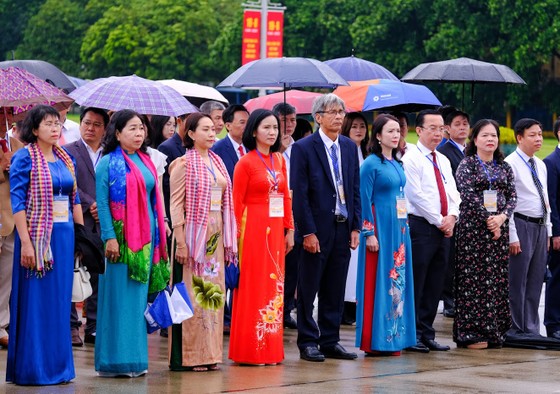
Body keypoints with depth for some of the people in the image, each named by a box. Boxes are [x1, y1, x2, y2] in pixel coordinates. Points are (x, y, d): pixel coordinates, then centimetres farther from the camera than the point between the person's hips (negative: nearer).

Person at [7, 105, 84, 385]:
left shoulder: (66, 159, 12)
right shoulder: (24, 158, -7)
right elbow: (17, 202, -11)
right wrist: (25, 242, -17)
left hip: (65, 235, 6)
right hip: (37, 235, -6)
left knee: (60, 301, 9)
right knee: (35, 301, -2)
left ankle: (58, 365, 16)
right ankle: (32, 368, 4)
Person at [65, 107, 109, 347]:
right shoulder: (68, 152, 3)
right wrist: (90, 205, -12)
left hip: (103, 222, 3)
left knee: (100, 275, 3)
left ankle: (94, 326, 10)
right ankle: (70, 326, 3)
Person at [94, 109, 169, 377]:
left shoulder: (145, 161, 14)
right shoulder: (108, 163, -5)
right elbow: (102, 203, -10)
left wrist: (159, 227, 13)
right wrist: (109, 237, -17)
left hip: (146, 238, 6)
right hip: (121, 237, -6)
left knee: (139, 297, 8)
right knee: (120, 297, -5)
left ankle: (136, 359, 13)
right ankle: (116, 359, -1)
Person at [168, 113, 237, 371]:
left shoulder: (217, 162, 12)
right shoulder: (184, 164, -7)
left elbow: (225, 202, 15)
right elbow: (176, 204, -10)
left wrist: (228, 239, 11)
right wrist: (181, 242, -16)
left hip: (216, 234, 7)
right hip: (194, 234, -7)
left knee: (213, 293, 8)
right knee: (192, 294, -4)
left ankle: (209, 353, 14)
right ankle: (189, 356, 1)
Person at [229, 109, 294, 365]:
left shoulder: (279, 161, 11)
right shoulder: (246, 163, -6)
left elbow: (286, 196, 14)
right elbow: (237, 202, -7)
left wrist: (289, 230, 9)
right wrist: (238, 235, -11)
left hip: (275, 230, 6)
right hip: (253, 228, -6)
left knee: (274, 284, 7)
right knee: (253, 286, -3)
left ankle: (270, 348, 13)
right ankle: (250, 350, 2)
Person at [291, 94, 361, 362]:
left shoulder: (350, 147, 11)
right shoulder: (304, 148, -7)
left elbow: (355, 190, 13)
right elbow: (299, 194, -10)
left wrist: (355, 226, 6)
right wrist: (307, 232, -14)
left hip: (343, 227, 5)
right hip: (317, 229, -5)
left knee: (335, 290, 10)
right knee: (308, 290, 2)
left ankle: (330, 341, 17)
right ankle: (307, 343, 9)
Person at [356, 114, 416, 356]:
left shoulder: (397, 164, 14)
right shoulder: (371, 164, -9)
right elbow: (364, 200, -12)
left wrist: (404, 228, 15)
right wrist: (369, 234, -17)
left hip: (399, 228, 8)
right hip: (380, 228, -8)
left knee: (398, 281, 7)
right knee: (378, 282, -5)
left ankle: (393, 337, 12)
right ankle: (374, 342, -1)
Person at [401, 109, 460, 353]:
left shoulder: (443, 161, 18)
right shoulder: (411, 159, -6)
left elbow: (452, 193, 15)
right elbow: (416, 196, -13)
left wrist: (452, 216, -5)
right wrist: (439, 221, -11)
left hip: (444, 229, 7)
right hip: (421, 226, -7)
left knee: (435, 285, 8)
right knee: (415, 284, -5)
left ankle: (427, 334, 12)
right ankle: (412, 335, -2)